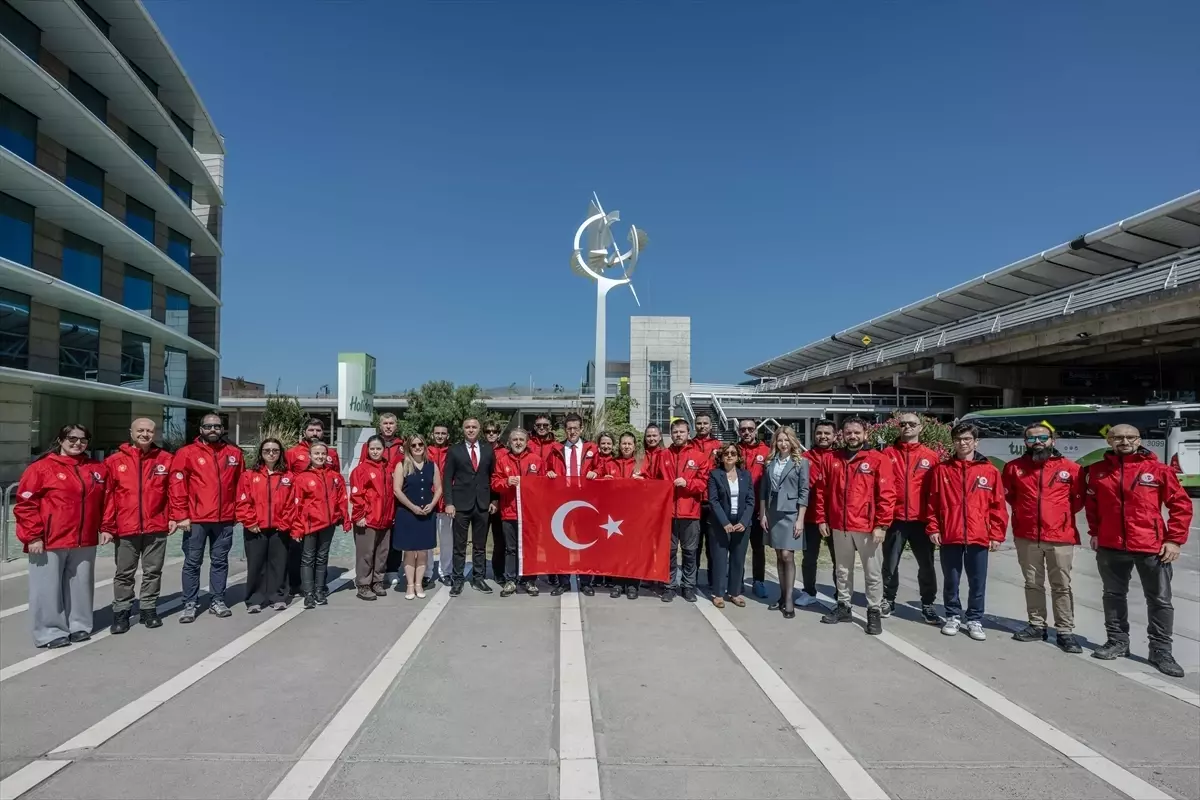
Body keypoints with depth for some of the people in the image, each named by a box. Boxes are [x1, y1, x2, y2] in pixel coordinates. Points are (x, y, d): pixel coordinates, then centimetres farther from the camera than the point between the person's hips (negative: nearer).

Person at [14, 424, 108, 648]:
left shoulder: (97, 469, 9)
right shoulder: (41, 468, -6)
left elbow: (105, 501, 16)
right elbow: (25, 504, -8)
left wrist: (105, 528, 8)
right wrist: (33, 536, -12)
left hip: (84, 541, 4)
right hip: (49, 542, -4)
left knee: (80, 586, 12)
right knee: (49, 588, 2)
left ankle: (79, 625, 24)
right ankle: (51, 631, 13)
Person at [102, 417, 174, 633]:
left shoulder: (166, 459, 2)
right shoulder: (115, 461, 0)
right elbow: (108, 496, -1)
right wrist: (107, 526, -4)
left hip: (156, 527, 1)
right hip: (125, 529, 0)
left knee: (153, 571, 10)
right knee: (124, 573, 10)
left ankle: (149, 610, 23)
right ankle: (121, 612, 23)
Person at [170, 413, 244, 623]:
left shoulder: (234, 453, 7)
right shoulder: (187, 453, -3)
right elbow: (177, 486, -6)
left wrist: (239, 510, 9)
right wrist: (180, 516, -11)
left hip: (225, 519, 3)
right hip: (195, 519, -3)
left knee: (220, 561, 11)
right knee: (192, 562, 6)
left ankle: (218, 601, 21)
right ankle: (190, 604, 15)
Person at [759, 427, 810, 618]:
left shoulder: (801, 462, -2)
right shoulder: (770, 462, 9)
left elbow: (804, 492, -6)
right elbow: (764, 490, 11)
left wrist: (800, 519, -11)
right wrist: (762, 514, 5)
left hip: (790, 513, -4)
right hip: (773, 513, 4)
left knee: (787, 556, -8)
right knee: (779, 556, 8)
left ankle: (789, 599, -2)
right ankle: (783, 595, 16)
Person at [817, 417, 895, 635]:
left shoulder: (878, 459, -6)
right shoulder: (832, 459, 6)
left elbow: (887, 494, -9)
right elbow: (823, 492, 9)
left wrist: (881, 525, -13)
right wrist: (822, 519, 5)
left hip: (868, 528, -4)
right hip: (839, 527, 4)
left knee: (873, 573, 6)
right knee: (842, 570, 15)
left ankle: (874, 611, 19)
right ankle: (843, 606, 28)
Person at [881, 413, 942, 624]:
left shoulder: (931, 456, 3)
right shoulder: (888, 453, 2)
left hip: (921, 520, 0)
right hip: (895, 519, 0)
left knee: (926, 565, 8)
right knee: (890, 563, 10)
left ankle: (927, 606, 22)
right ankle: (888, 600, 26)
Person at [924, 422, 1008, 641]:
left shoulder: (990, 471, 2)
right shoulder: (942, 469, 2)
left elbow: (998, 505, 2)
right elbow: (932, 503, 4)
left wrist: (996, 535, -2)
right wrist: (933, 528, -2)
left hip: (979, 537, 0)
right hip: (949, 537, 0)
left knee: (977, 583, 8)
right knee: (951, 581, 11)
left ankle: (975, 620, 23)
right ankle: (953, 617, 27)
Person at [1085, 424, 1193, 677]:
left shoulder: (1158, 469, -6)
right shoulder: (1097, 471, 1)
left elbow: (1181, 504, -2)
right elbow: (1091, 504, 13)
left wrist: (1174, 539, -6)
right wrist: (1094, 532, 8)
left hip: (1152, 547, -2)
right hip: (1110, 547, 2)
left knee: (1160, 600, 6)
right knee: (1114, 595, 13)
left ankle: (1161, 651, 18)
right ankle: (1117, 641, 27)